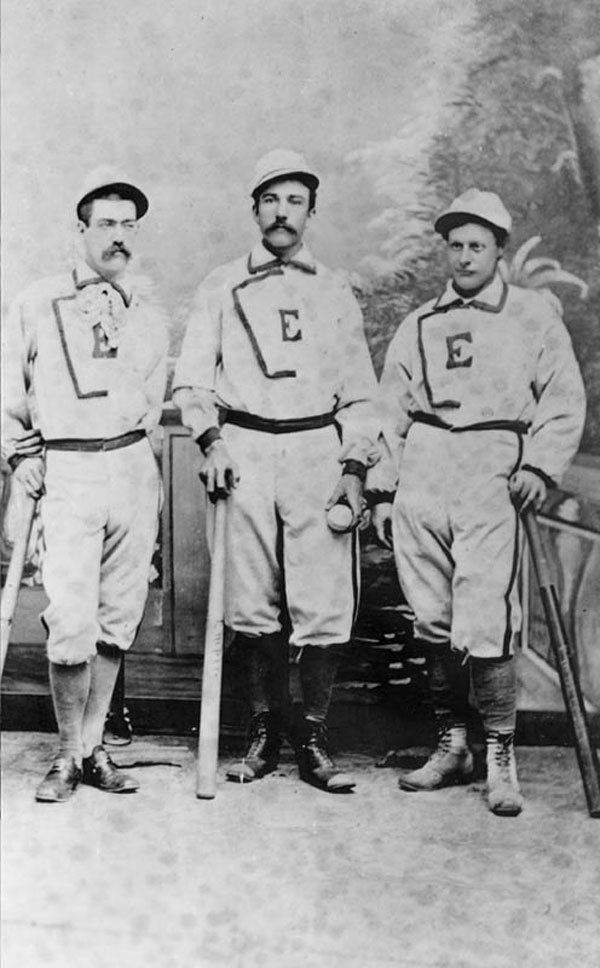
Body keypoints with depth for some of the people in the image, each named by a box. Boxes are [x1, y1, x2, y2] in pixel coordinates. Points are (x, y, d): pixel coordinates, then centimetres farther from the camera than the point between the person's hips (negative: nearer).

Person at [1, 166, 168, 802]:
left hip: (134, 469, 3)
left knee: (118, 618, 5)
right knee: (72, 622, -10)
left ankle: (94, 747, 17)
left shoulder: (147, 311, 13)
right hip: (65, 471, -3)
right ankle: (68, 756, 6)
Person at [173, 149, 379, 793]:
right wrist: (210, 440, -9)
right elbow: (191, 378, 7)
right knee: (252, 606, 0)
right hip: (244, 451, 0)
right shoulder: (222, 287, 13)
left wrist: (354, 469, 2)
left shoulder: (334, 292, 15)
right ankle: (263, 732, 16)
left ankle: (314, 742, 6)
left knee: (323, 607, -5)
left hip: (319, 451, 1)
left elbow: (359, 392, 13)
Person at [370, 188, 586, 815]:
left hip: (491, 480, -4)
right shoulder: (420, 325, 19)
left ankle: (501, 757, 0)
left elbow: (564, 400, 4)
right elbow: (391, 412, 18)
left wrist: (540, 465, -10)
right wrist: (382, 490, 11)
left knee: (484, 627, -12)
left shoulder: (533, 315, 10)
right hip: (421, 479, 4)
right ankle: (451, 747, 18)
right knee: (433, 623, 6)